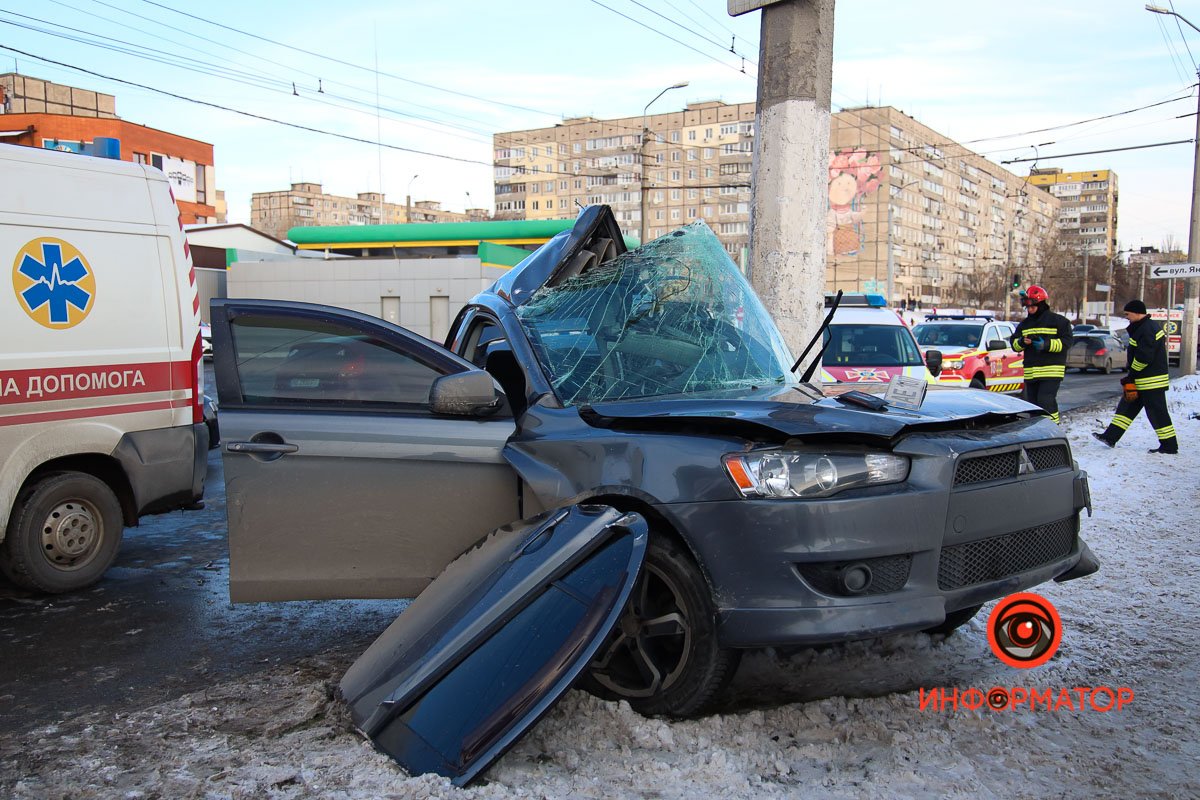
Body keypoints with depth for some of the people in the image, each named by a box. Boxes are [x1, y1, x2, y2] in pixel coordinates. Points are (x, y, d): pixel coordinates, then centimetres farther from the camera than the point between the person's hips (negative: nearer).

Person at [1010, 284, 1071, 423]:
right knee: (1033, 404, 10)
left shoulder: (1058, 321, -1)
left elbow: (1066, 342, -8)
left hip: (1051, 370, -6)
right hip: (1030, 372, 6)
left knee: (1046, 402, -16)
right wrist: (1022, 342, -9)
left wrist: (1046, 345, -20)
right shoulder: (1025, 324, 16)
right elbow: (1014, 344, 14)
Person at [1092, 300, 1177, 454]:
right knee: (1127, 407, 11)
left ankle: (1170, 446, 6)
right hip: (1142, 380, 11)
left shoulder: (1147, 330, -20)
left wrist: (1131, 373, -12)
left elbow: (1143, 357, -25)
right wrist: (1129, 372, 13)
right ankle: (1111, 437, 13)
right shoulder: (1146, 327, 14)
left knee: (1157, 413, -2)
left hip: (1151, 382, -11)